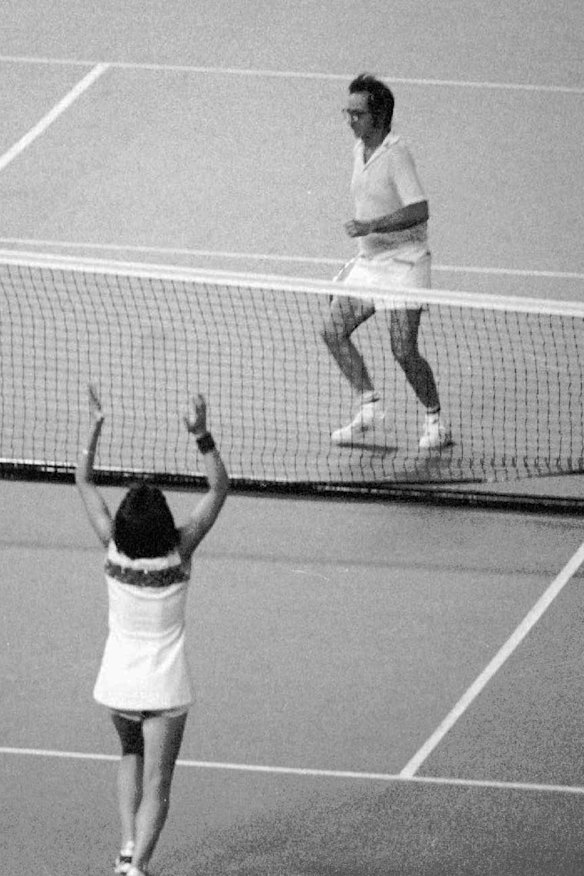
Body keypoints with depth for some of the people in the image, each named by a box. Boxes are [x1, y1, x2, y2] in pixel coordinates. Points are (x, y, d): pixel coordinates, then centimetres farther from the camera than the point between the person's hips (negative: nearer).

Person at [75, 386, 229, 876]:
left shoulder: (114, 549, -14)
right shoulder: (180, 551, -18)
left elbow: (84, 481, -4)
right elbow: (219, 487, -13)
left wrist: (95, 429, -9)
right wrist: (202, 435, -21)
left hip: (118, 682, 2)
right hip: (165, 685, -2)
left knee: (131, 755, 28)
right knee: (156, 782, 1)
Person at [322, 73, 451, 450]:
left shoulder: (396, 153, -19)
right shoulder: (361, 149, 8)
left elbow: (419, 211, -26)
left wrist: (371, 227, -30)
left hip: (403, 261, -9)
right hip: (369, 260, 9)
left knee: (404, 349, -11)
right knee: (334, 331, -2)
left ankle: (436, 422, 6)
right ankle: (370, 410, 4)